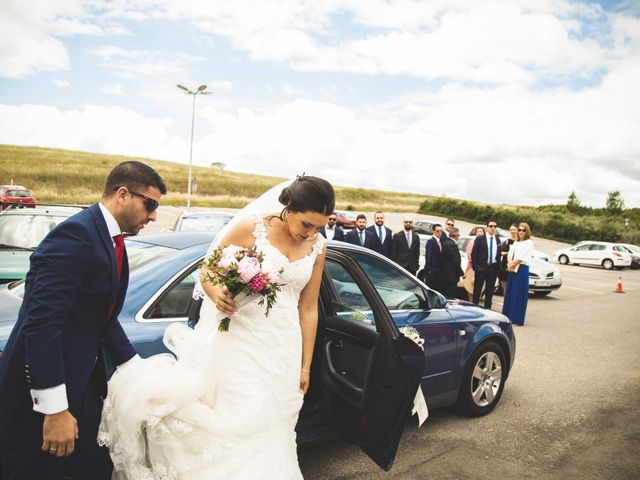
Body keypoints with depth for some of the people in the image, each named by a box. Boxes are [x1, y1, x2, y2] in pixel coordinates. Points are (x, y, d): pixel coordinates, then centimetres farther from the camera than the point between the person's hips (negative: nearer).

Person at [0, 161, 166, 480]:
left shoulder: (113, 241, 8)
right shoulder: (76, 235, -21)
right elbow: (41, 323, -27)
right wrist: (54, 410, -26)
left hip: (84, 389, 9)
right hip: (36, 399, -9)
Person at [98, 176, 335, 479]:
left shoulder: (317, 247, 3)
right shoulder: (250, 227, -8)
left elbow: (308, 308, 8)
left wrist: (305, 366, 11)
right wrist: (217, 295, -24)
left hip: (282, 351, 4)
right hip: (239, 341, -3)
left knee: (268, 434, 9)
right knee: (235, 428, -4)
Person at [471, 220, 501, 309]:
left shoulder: (497, 240, 9)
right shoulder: (480, 239, -4)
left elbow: (499, 254, 12)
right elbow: (473, 254, -4)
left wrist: (498, 267, 3)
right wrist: (475, 267, -9)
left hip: (493, 268, 4)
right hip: (481, 268, -4)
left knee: (490, 290, 9)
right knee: (477, 289, 5)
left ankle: (487, 308, 18)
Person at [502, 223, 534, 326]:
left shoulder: (529, 243, -4)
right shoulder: (516, 242, 18)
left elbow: (521, 257, -11)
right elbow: (510, 254, 9)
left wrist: (512, 264, -6)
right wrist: (510, 264, -9)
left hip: (522, 270, -7)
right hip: (512, 270, 7)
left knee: (519, 294, -5)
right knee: (509, 292, 9)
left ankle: (517, 318, -1)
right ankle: (508, 316, 17)